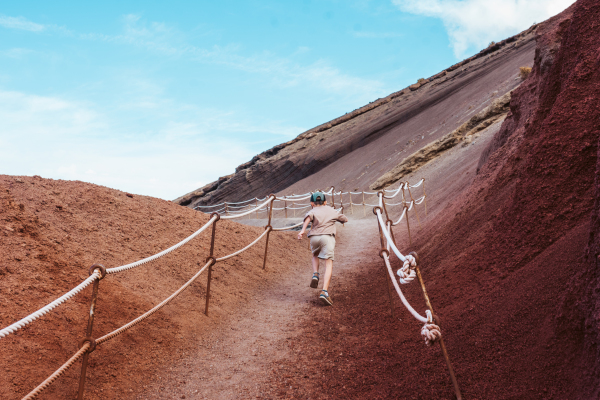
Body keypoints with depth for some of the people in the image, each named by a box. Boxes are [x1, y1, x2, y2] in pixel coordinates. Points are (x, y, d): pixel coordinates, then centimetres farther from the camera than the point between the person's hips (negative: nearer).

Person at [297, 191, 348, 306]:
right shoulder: (331, 210, 27)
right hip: (327, 237, -1)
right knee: (329, 263, -9)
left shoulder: (313, 211, 20)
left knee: (315, 255, 32)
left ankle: (315, 274, 7)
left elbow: (309, 216, -6)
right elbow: (345, 219, 40)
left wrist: (303, 230, -17)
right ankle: (324, 291, -26)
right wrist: (336, 218, 59)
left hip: (314, 237, 1)